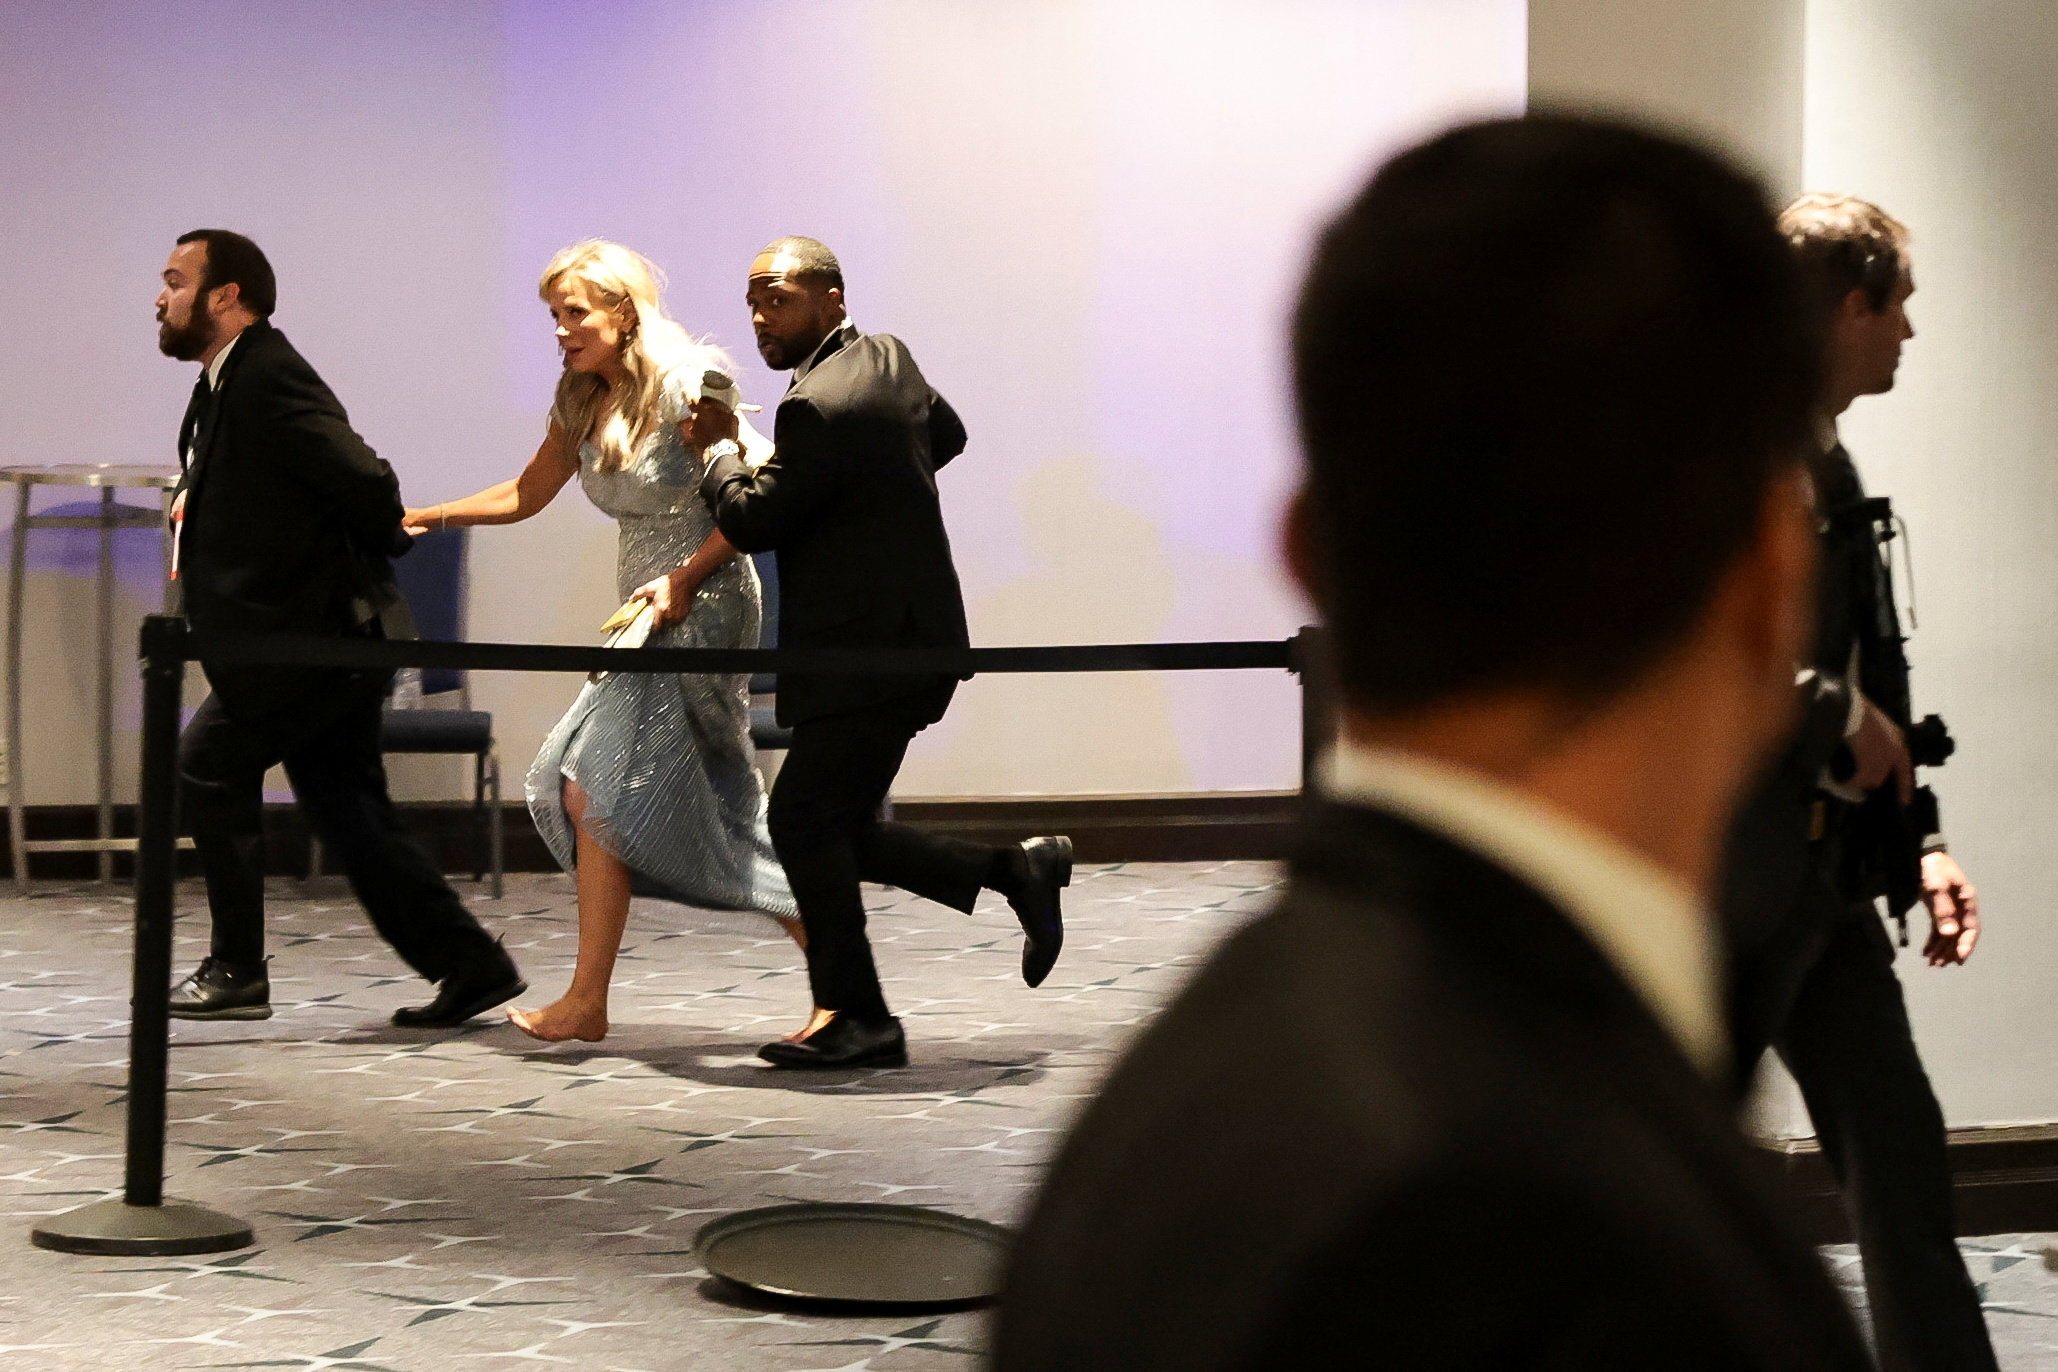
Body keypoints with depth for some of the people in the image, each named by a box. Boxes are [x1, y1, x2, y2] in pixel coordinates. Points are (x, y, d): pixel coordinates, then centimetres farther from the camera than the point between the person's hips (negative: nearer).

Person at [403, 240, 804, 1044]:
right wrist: (426, 519, 13)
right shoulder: (584, 402, 9)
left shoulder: (691, 388, -14)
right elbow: (528, 495, 21)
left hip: (702, 608, -8)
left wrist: (683, 579, -20)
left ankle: (587, 1002, -3)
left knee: (601, 788, -9)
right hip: (647, 616, 8)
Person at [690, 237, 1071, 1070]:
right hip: (903, 634, 10)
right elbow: (947, 435, 27)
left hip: (873, 651, -10)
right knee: (839, 827, 12)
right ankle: (1017, 872, 15)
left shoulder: (819, 407, -21)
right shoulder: (887, 357, 10)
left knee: (804, 819, -6)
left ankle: (853, 1018, -1)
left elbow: (752, 523, -16)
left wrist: (720, 448, 0)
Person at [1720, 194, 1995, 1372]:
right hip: (1731, 882, -9)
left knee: (1904, 1173, 9)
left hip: (1826, 879, 9)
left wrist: (1921, 839, 8)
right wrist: (1839, 716, -16)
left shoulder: (1828, 459, 14)